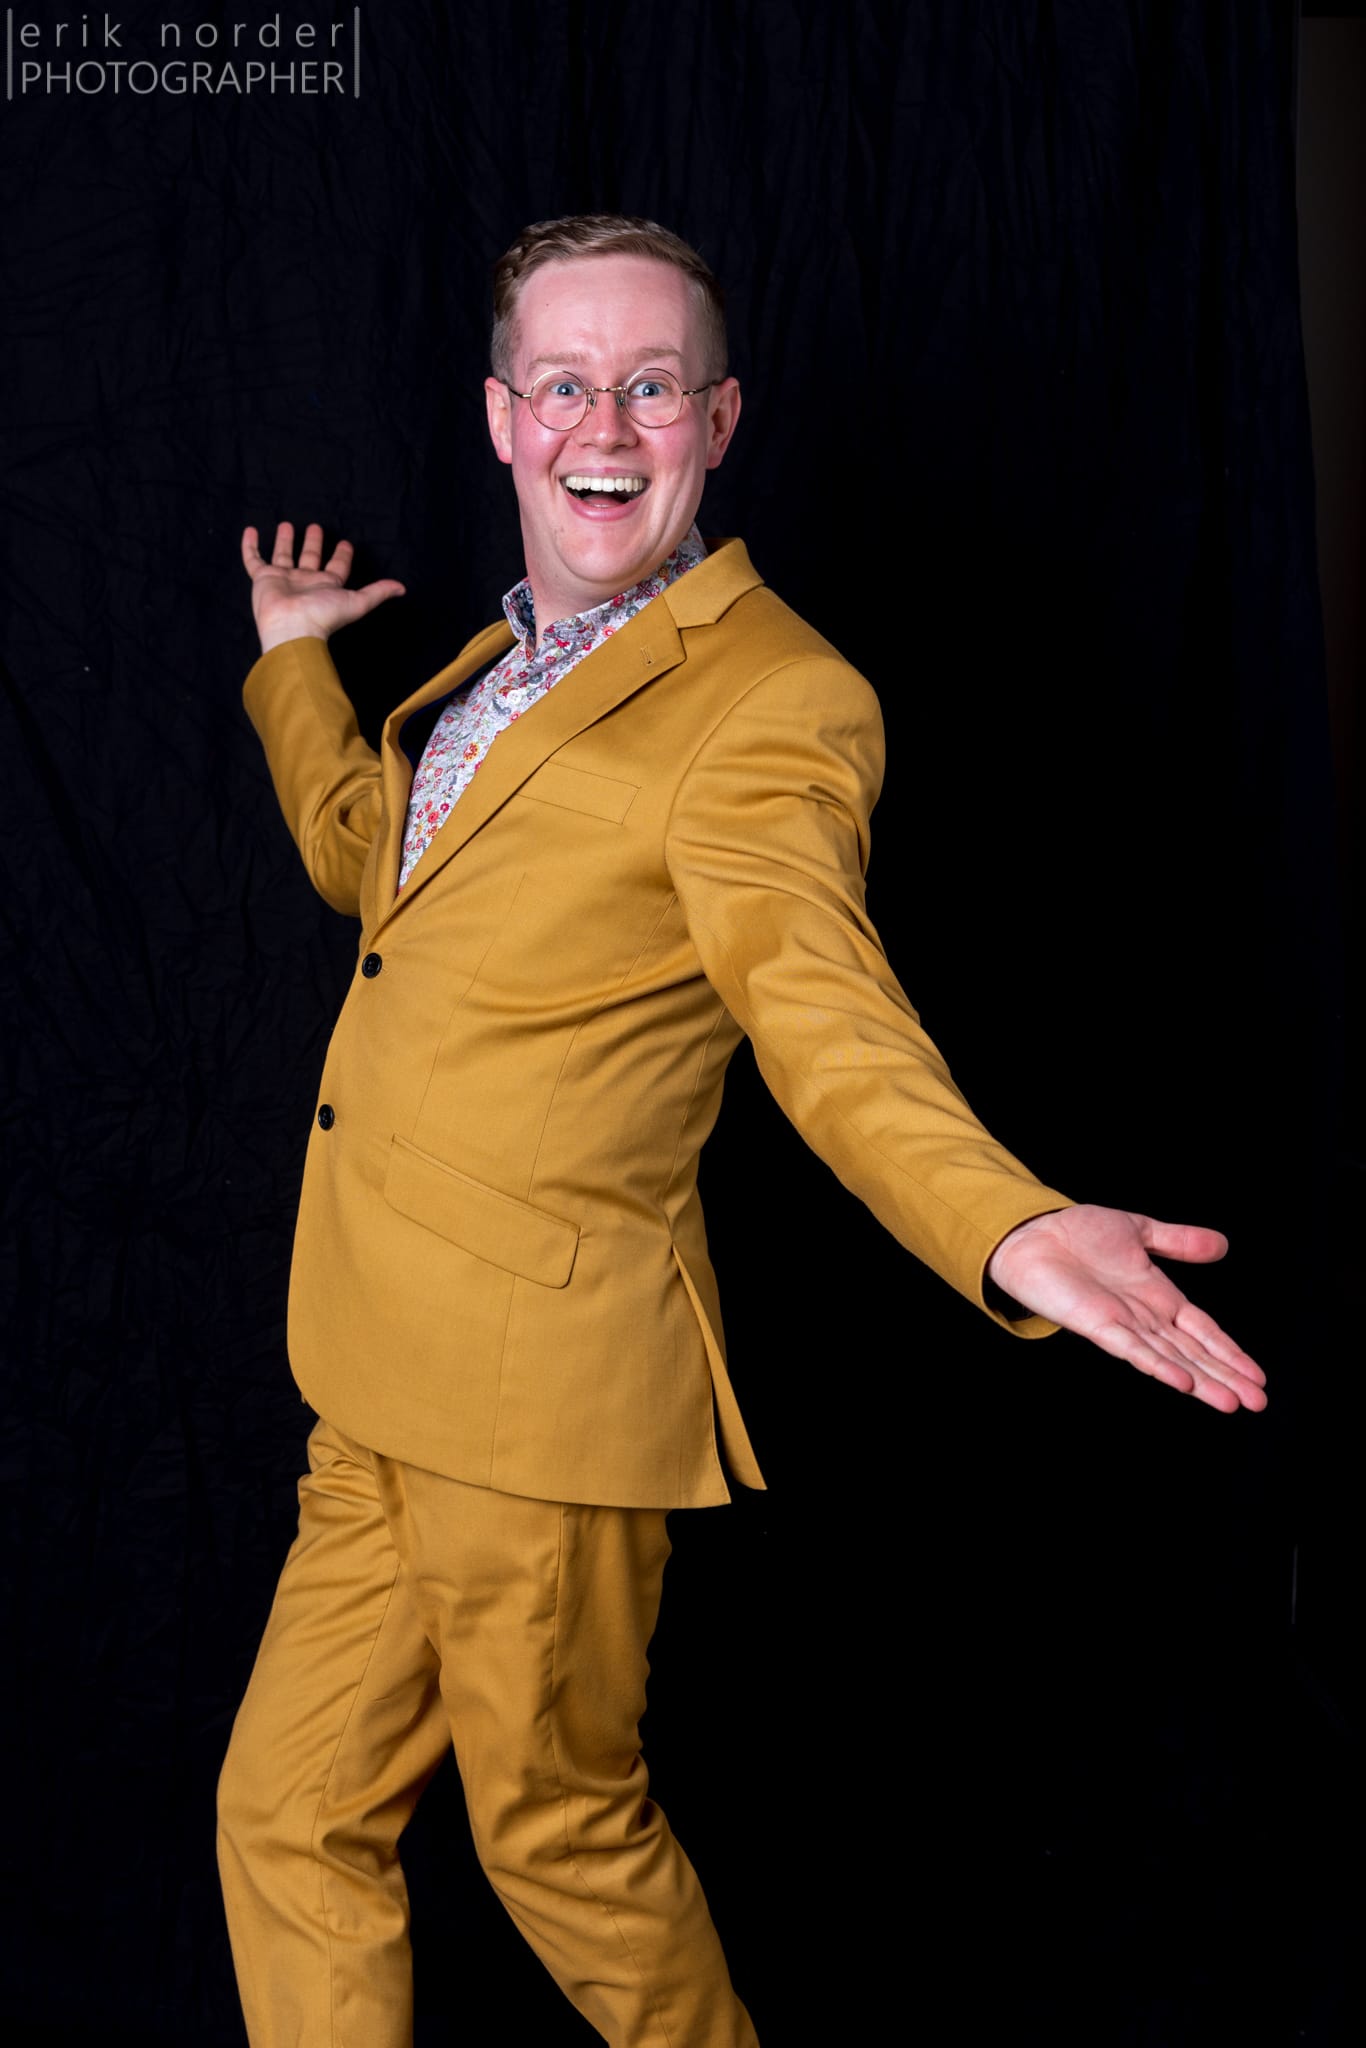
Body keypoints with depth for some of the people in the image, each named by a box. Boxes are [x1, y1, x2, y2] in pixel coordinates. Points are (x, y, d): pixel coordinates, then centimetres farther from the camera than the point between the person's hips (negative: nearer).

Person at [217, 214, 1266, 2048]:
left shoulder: (774, 699, -15)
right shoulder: (506, 659, 13)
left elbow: (816, 997, -32)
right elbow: (365, 856, 32)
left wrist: (1010, 1225, -50)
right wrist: (291, 654, 27)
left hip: (543, 1379, -8)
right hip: (382, 1382, 8)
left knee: (558, 1830, 11)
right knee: (290, 1819, 15)